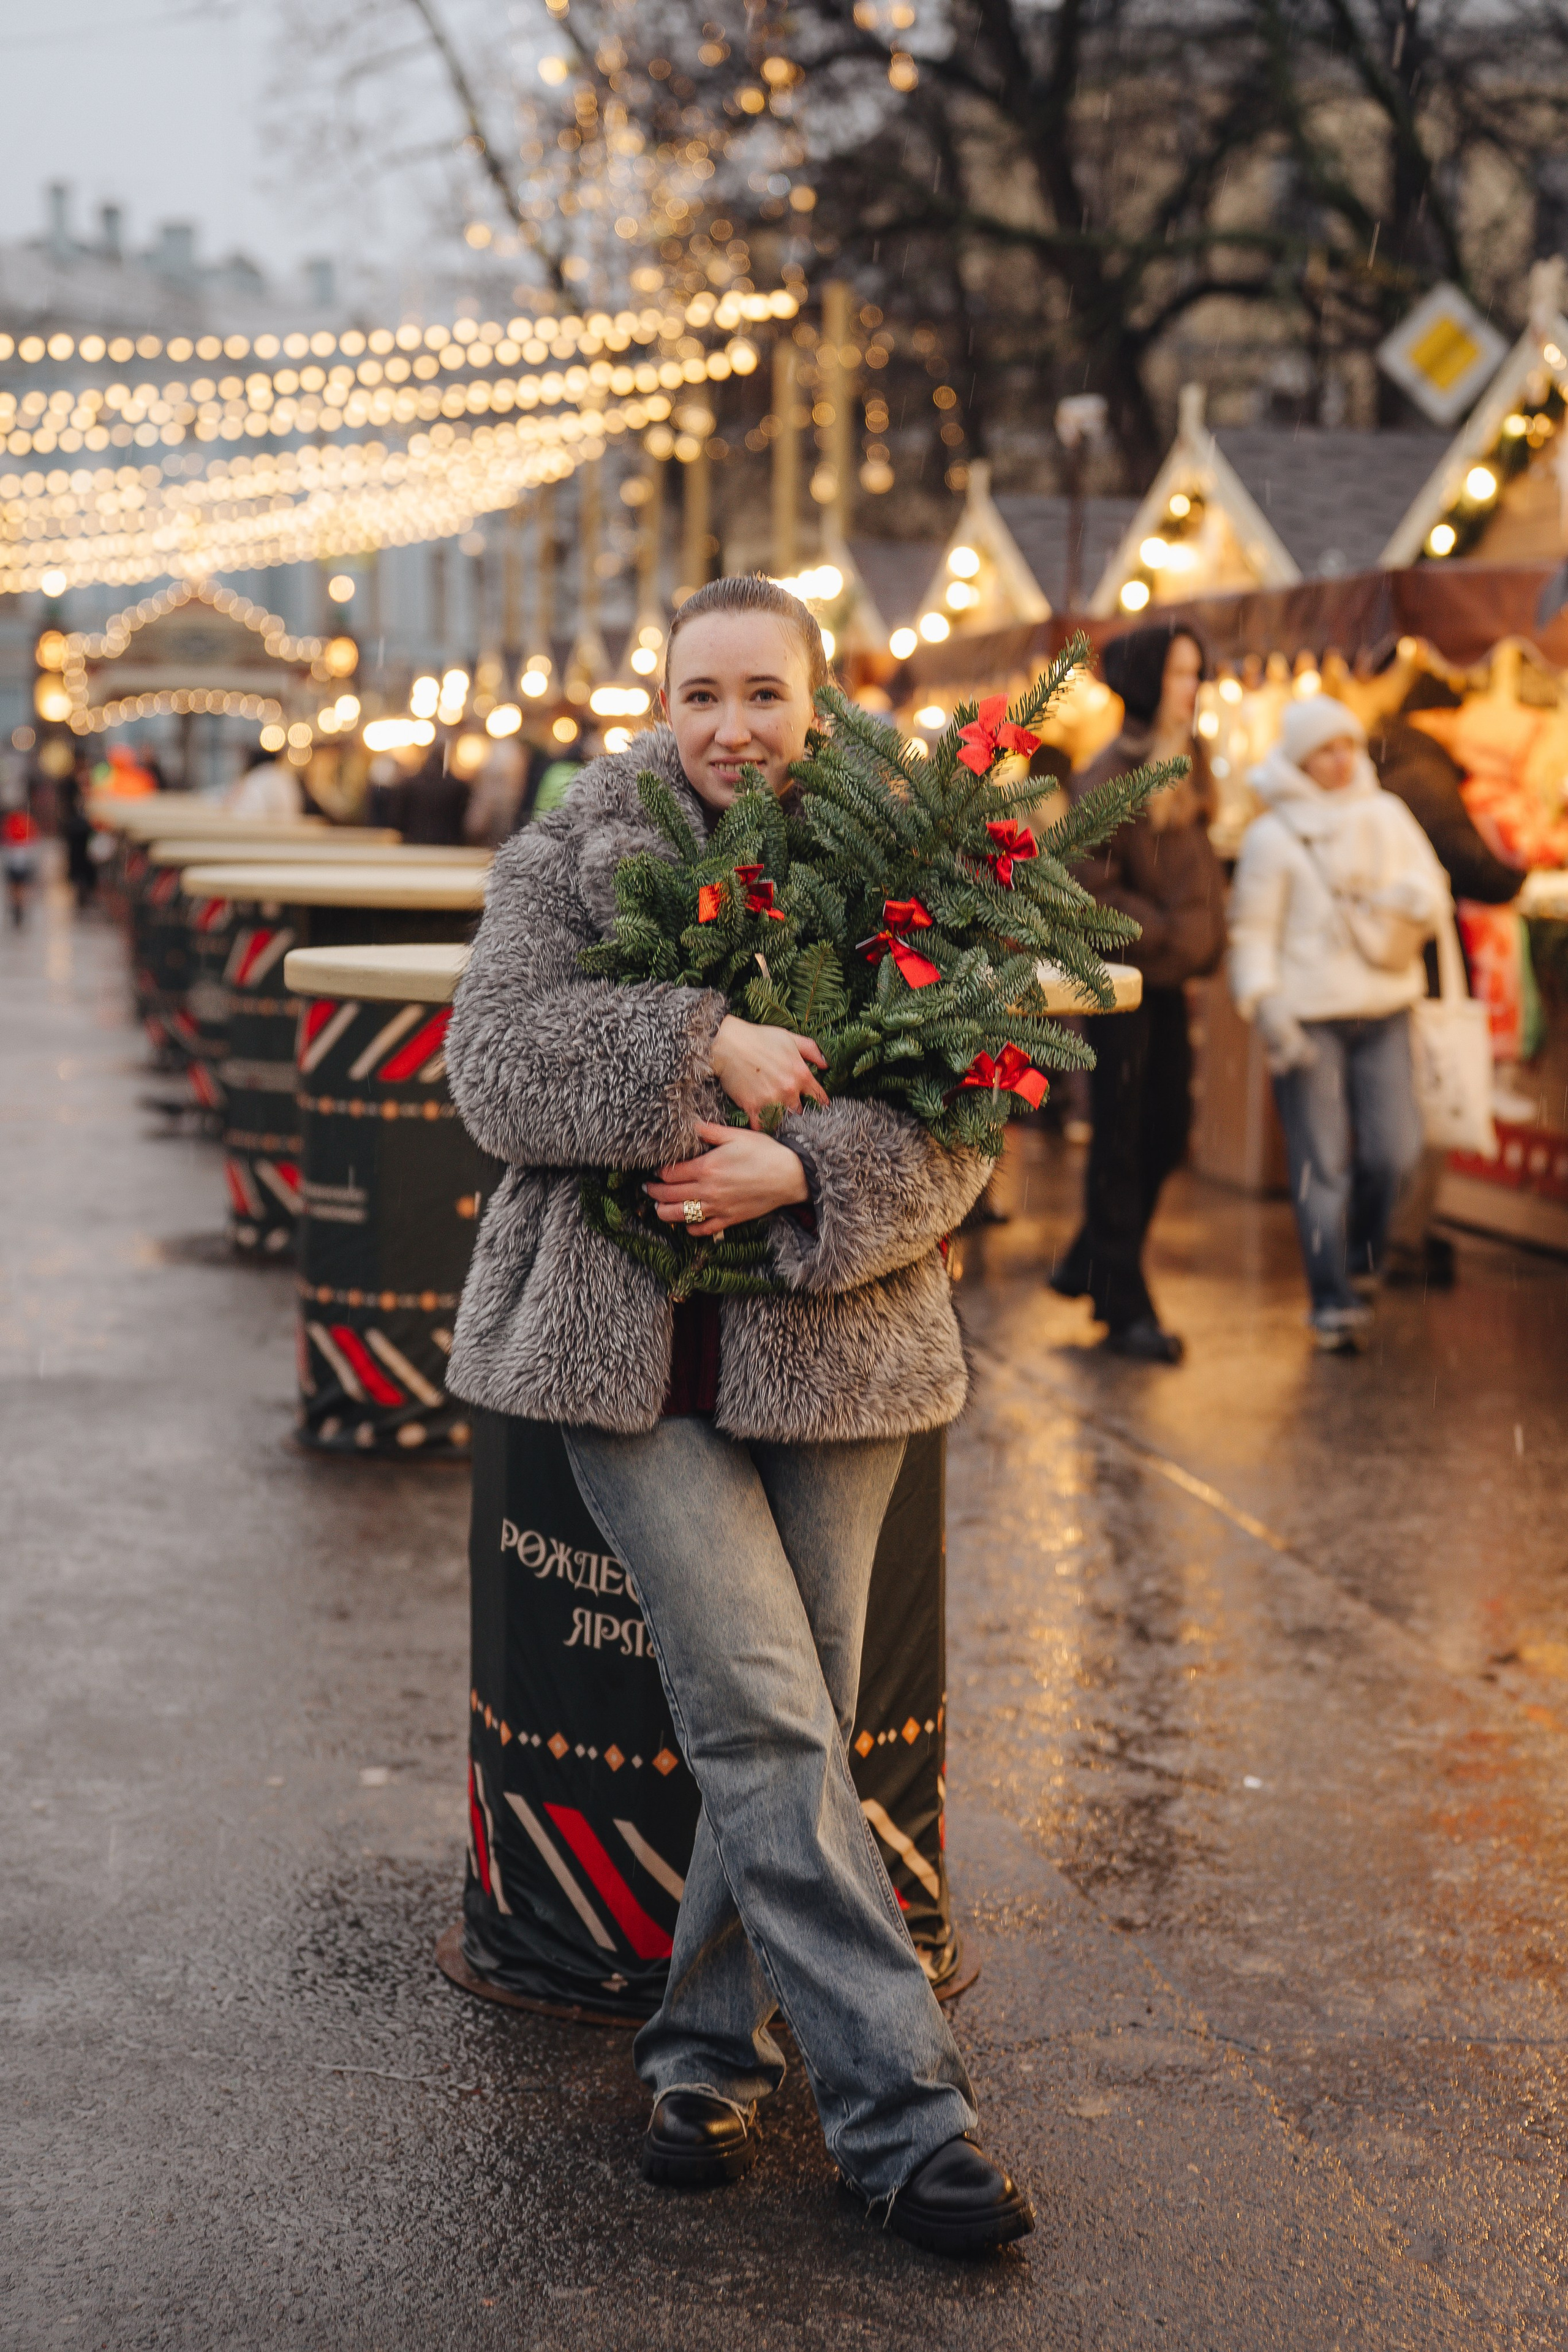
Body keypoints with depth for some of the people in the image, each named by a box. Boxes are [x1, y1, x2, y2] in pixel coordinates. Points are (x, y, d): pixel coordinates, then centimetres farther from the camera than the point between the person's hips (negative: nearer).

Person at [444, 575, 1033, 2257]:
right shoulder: (564, 864, 5)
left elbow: (956, 1124, -2)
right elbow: (496, 1062, -10)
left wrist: (804, 1179, -20)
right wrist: (701, 1042, -20)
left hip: (832, 1345, 2)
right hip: (628, 1346, -2)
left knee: (782, 1727, 8)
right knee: (765, 1723, -9)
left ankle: (710, 2052, 27)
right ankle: (903, 2110, -4)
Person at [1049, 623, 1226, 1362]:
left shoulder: (1188, 758, 9)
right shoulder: (1109, 774, -15)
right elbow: (1091, 884, -18)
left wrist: (1203, 933, 9)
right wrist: (1164, 931, -16)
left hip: (1167, 976, 8)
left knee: (1168, 1127, 12)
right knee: (1120, 1142, -1)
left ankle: (1088, 1265, 28)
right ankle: (1125, 1309, 5)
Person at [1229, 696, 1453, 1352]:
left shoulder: (1388, 816, 10)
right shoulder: (1271, 835, -1)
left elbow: (1435, 898, 12)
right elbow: (1252, 930, -2)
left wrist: (1409, 900, -10)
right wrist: (1265, 1005, -14)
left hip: (1383, 1008, 4)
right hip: (1307, 1015, -4)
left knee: (1394, 1151, -2)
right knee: (1322, 1163, -3)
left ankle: (1361, 1258, 25)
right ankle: (1331, 1302, 5)